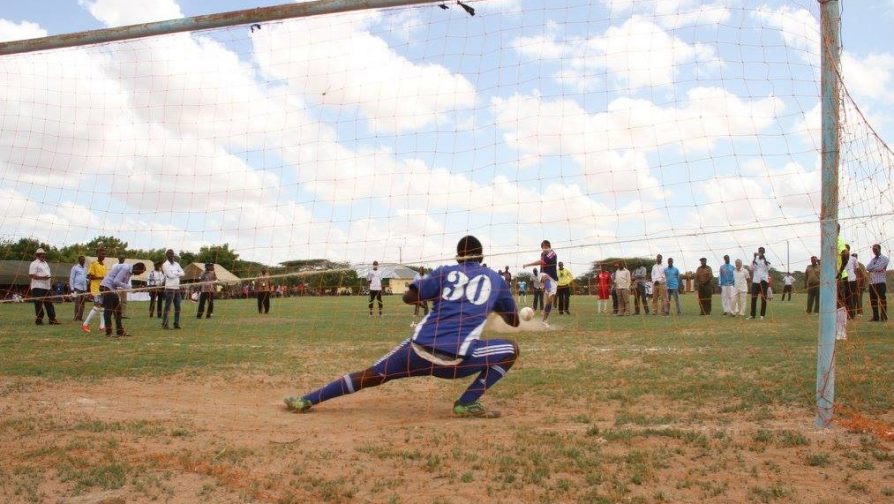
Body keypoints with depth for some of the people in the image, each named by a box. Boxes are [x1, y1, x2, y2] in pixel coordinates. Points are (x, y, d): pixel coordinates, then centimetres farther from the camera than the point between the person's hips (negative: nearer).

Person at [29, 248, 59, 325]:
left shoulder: (45, 263, 21)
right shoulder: (34, 264, -5)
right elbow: (31, 275, -15)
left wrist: (50, 276, 9)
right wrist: (42, 277, -23)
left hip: (46, 287, 8)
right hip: (38, 287, -8)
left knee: (49, 303, 7)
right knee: (39, 304, -5)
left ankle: (52, 319, 8)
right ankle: (38, 319, 3)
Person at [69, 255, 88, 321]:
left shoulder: (85, 268, 16)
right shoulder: (75, 267, -1)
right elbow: (71, 278, -3)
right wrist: (72, 289, -7)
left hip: (84, 288, 6)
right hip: (77, 288, -6)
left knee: (82, 303, 5)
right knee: (77, 303, -8)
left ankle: (80, 317, 10)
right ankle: (76, 317, -3)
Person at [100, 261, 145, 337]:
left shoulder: (129, 271, 9)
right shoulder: (125, 268, -20)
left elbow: (125, 283, 9)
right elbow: (116, 281, -24)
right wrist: (128, 286, -17)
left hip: (112, 288, 10)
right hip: (107, 287, -10)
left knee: (117, 310, 9)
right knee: (108, 310, -6)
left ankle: (120, 331, 13)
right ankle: (108, 332, -2)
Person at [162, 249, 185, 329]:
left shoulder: (176, 264, 15)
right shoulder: (165, 265, -5)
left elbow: (182, 273, 4)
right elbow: (170, 275, -15)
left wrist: (175, 274, -9)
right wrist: (178, 273, 1)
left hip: (177, 288, 7)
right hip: (170, 288, -7)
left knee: (177, 307, 8)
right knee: (167, 307, -5)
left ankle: (176, 323, 13)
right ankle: (164, 324, -1)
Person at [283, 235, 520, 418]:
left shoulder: (445, 272, 16)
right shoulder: (496, 279, 17)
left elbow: (408, 297, 9)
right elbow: (514, 321, 27)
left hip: (419, 349, 2)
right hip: (456, 359, -2)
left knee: (370, 375, 19)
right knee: (511, 349, 16)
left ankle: (306, 400, 18)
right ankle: (468, 403, 7)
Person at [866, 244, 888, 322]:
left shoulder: (884, 259, 0)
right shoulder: (872, 259, 19)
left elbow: (879, 267, -15)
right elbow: (867, 268, 2)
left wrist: (872, 268, -1)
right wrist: (876, 268, -10)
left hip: (880, 282, -6)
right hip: (872, 283, 6)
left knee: (882, 300, -3)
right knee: (873, 301, 7)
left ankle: (884, 317, 0)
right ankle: (875, 317, 13)